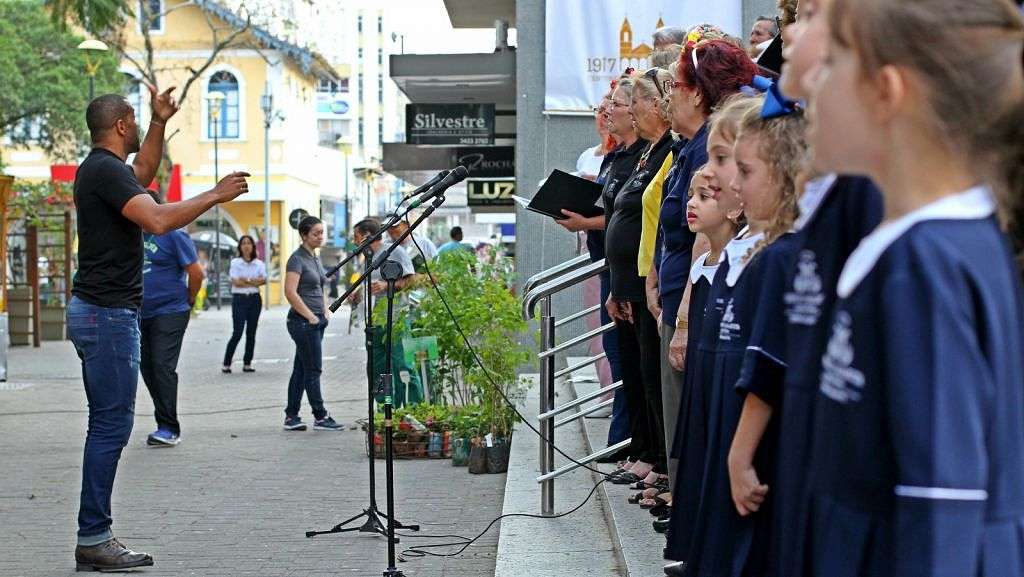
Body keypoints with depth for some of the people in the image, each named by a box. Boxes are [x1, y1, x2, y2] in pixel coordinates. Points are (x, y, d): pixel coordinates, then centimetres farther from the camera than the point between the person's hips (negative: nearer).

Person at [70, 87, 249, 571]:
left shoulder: (100, 168, 15)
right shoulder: (105, 170, -15)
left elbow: (143, 173, 36)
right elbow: (159, 219, -28)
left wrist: (160, 123, 26)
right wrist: (216, 195, -17)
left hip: (98, 312, 11)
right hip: (108, 314, -11)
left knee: (107, 425, 12)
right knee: (111, 424, -8)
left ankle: (94, 537, 14)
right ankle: (93, 539, -5)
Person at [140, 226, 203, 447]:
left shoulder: (173, 234, -11)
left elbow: (196, 272, -11)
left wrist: (188, 301, 0)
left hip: (169, 314, -8)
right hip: (142, 314, 8)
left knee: (162, 367, -12)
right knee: (148, 369, 9)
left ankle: (169, 429, -8)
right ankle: (166, 425, 18)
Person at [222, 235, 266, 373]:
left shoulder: (259, 264, 6)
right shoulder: (235, 262, -1)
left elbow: (263, 280, -7)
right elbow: (236, 282, -10)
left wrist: (246, 280, -14)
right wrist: (254, 281, -7)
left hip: (254, 299, 3)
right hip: (239, 299, -3)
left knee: (251, 333, 5)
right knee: (237, 333, -8)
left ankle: (247, 363, 12)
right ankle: (226, 364, 0)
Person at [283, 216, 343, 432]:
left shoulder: (315, 258, 16)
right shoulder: (297, 258, -11)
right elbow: (290, 292, -20)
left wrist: (326, 312, 13)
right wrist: (310, 316, -17)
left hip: (316, 322, 9)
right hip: (303, 322, -9)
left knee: (301, 370, 9)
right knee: (313, 370, -4)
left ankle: (291, 417, 12)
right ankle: (320, 418, 1)